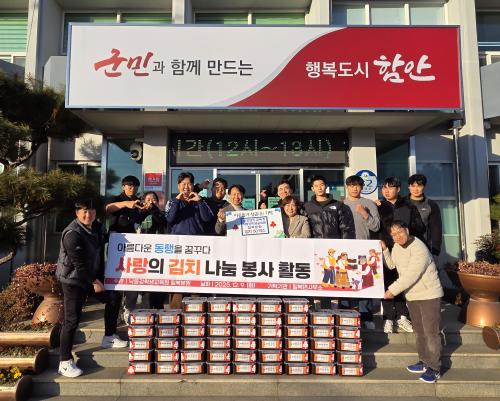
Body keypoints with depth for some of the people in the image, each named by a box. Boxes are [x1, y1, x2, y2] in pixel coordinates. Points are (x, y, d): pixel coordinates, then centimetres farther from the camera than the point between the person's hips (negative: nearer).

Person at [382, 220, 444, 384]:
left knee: (431, 332, -2)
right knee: (419, 331, 17)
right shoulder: (397, 247, 0)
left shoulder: (419, 250, -26)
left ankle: (434, 368, 11)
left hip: (429, 295, -8)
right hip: (412, 295, 8)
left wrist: (392, 290, -24)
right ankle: (424, 362, 30)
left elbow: (410, 276, -29)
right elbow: (391, 264, 15)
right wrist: (384, 249, 1)